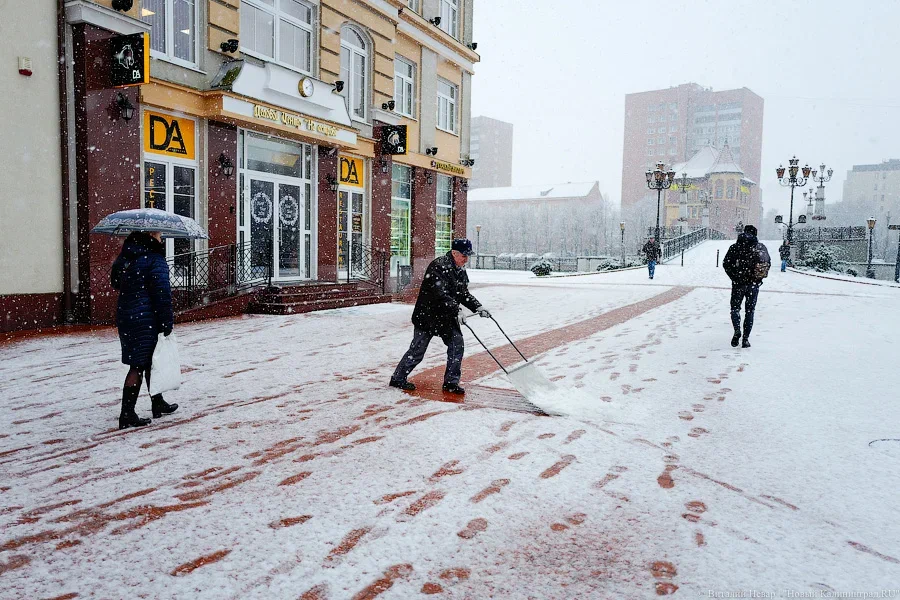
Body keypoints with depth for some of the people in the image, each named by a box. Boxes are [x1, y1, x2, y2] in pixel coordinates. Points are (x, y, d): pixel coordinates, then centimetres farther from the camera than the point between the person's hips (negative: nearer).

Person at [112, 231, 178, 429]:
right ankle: (127, 415, 0)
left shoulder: (124, 258, 12)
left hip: (125, 316, 8)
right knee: (139, 366, -3)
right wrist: (167, 323, -13)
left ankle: (158, 404, 31)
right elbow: (162, 294, -17)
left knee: (149, 361, 19)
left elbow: (116, 284, 23)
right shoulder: (155, 260, -14)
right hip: (146, 320, -8)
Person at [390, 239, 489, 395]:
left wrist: (478, 307, 0)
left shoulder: (461, 271, 8)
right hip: (427, 316, -8)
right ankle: (398, 378, 17)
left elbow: (464, 294, 14)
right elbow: (440, 294, -30)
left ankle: (451, 382, 11)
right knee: (417, 351, 0)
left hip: (447, 318, 8)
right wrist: (456, 311, -34)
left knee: (457, 345, 0)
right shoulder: (439, 266, -21)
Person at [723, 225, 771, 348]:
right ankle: (745, 339, 7)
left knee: (735, 307, 12)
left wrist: (734, 277, 3)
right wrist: (759, 278, 12)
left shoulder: (735, 247, -3)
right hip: (754, 284, 2)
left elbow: (726, 264, -6)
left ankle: (737, 330, -14)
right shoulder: (761, 247, 3)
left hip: (738, 283, -1)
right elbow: (768, 263, 5)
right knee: (749, 310, 10)